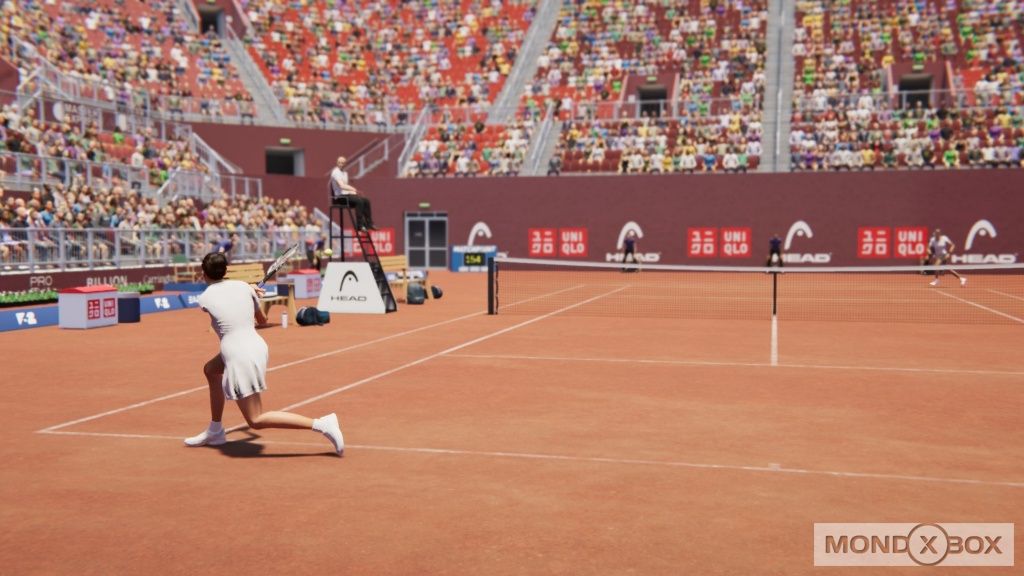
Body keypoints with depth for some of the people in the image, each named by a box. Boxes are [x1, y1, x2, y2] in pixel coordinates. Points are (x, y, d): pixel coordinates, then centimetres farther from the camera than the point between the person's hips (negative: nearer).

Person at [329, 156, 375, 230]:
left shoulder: (345, 173, 18)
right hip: (340, 197, -9)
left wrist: (353, 191, 1)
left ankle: (369, 223, -2)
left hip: (347, 194, 9)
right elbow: (342, 186, -25)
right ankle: (360, 225, -25)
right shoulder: (335, 172, -12)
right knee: (359, 201, -28)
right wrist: (353, 189, -34)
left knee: (366, 200, -3)